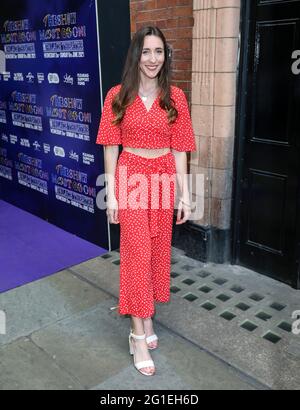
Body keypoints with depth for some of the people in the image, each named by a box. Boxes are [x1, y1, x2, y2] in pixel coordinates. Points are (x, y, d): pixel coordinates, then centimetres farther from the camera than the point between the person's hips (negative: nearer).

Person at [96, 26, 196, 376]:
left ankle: (146, 315, 31)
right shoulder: (118, 96, -2)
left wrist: (184, 194, 0)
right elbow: (111, 147, -1)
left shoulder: (175, 97, 2)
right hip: (130, 177, -2)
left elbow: (179, 149, 2)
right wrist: (111, 193, -5)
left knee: (158, 249, 11)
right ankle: (139, 334, 9)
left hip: (164, 178, 3)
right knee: (136, 253, -3)